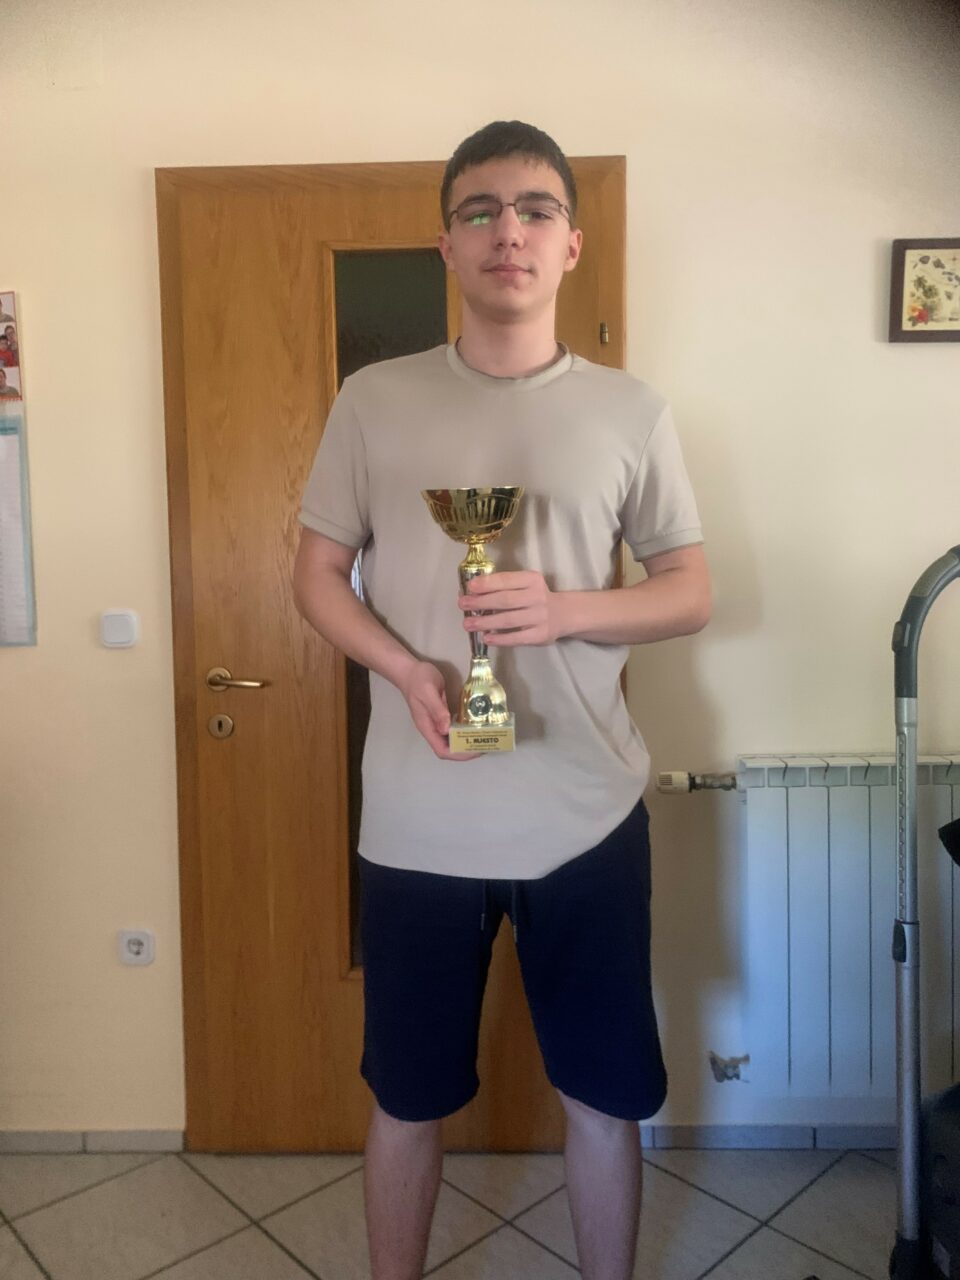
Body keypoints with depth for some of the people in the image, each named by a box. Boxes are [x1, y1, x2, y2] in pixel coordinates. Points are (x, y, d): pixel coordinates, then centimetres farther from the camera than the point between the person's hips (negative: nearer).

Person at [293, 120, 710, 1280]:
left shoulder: (629, 411, 2)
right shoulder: (374, 401, 2)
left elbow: (692, 592, 4)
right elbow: (315, 575, 5)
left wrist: (563, 610, -16)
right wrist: (406, 670, -15)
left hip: (590, 816, 1)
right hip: (417, 822, 0)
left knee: (604, 1093, 16)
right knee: (407, 1095, 16)